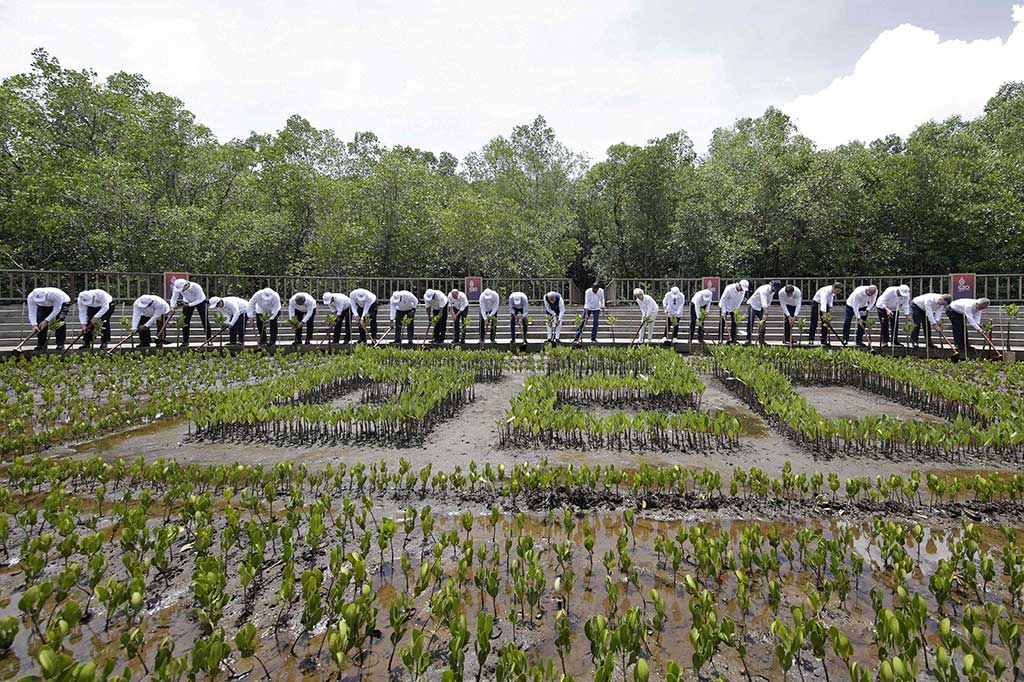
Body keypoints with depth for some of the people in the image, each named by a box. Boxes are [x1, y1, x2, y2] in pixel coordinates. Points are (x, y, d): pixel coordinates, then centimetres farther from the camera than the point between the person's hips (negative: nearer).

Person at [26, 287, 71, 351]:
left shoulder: (55, 294, -43)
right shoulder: (31, 297, -31)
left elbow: (56, 310, -32)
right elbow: (32, 312, -30)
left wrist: (46, 320, -37)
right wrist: (34, 325, -42)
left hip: (62, 303, -4)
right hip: (43, 306, 4)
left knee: (58, 322, -22)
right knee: (39, 321, -12)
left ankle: (60, 345, -14)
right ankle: (41, 345, 3)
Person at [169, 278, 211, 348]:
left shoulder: (196, 287, -36)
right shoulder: (177, 287, -25)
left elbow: (199, 300, -25)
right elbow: (174, 298, -16)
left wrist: (189, 305, -34)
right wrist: (172, 306, -33)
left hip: (200, 301, -3)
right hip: (187, 302, 4)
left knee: (205, 320, -7)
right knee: (185, 321, -4)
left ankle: (209, 340, 3)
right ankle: (185, 341, 4)